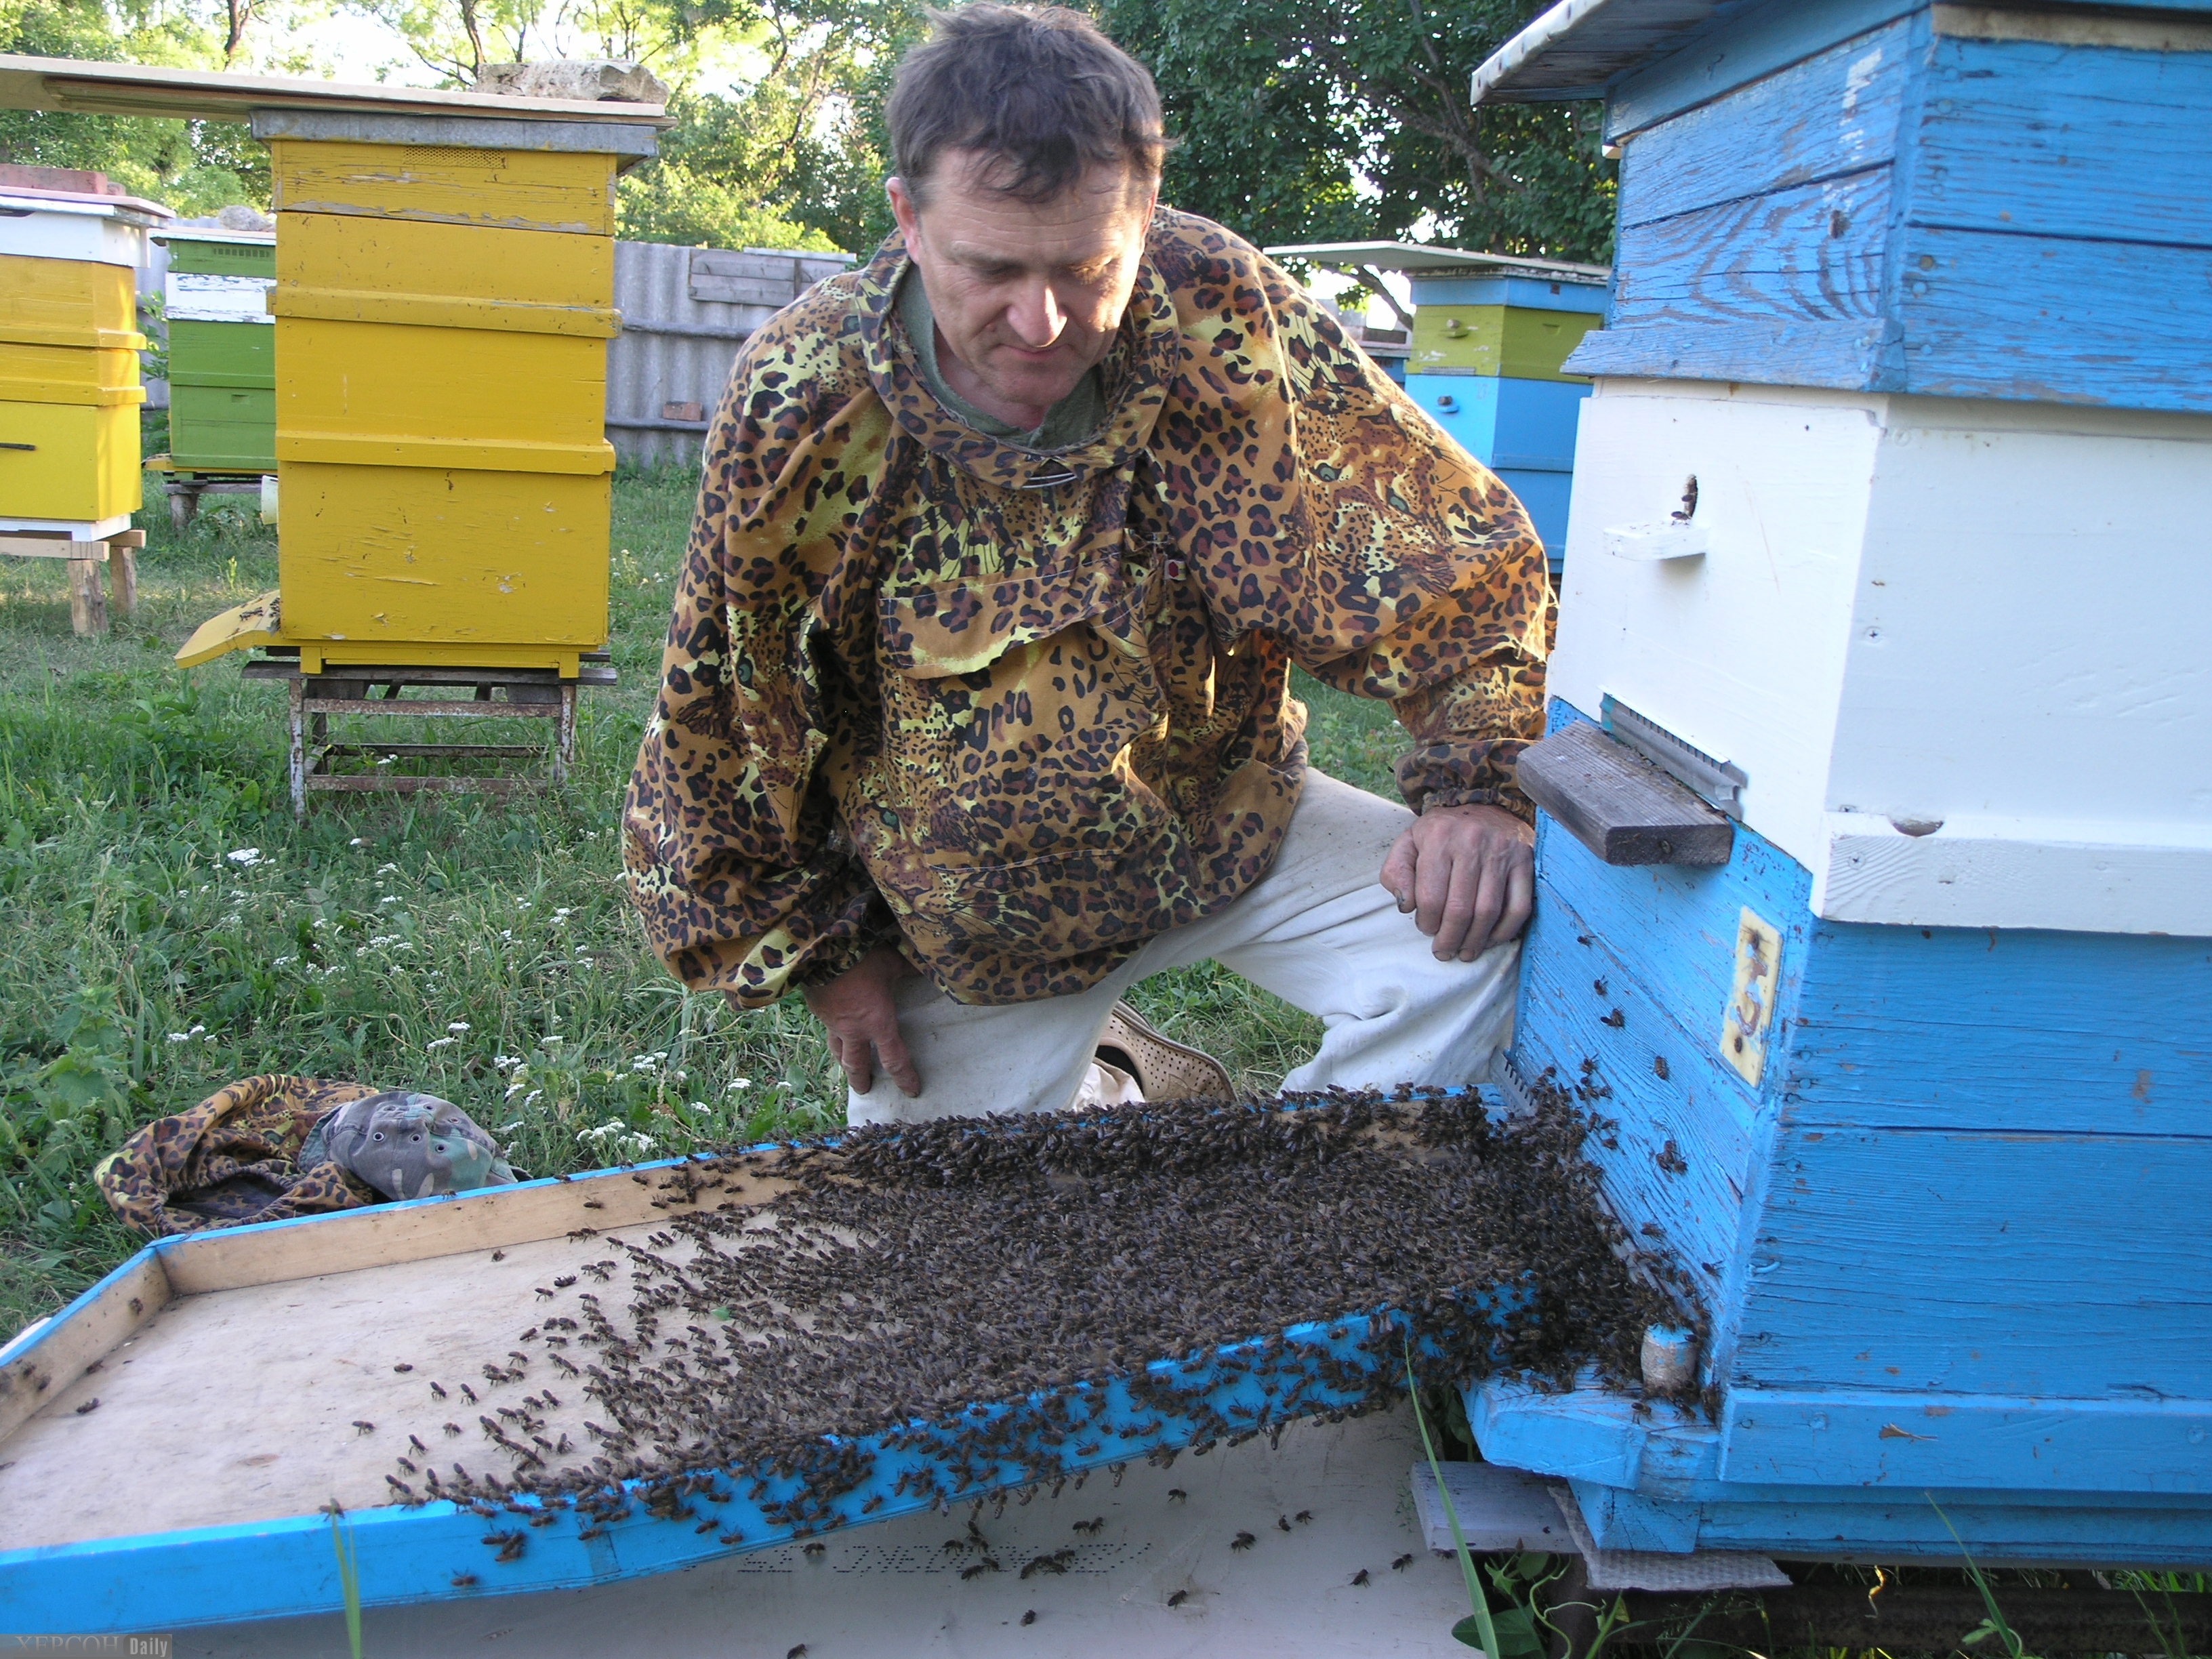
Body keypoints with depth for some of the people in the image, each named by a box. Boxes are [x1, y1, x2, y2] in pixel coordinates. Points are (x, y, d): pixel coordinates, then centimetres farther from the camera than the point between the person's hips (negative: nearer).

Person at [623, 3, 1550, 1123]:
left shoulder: (1218, 317, -20)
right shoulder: (799, 402, -20)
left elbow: (1451, 542, -12)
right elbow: (723, 715, -6)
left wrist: (1478, 783, -26)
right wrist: (819, 947, 0)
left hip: (1230, 826, 0)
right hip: (965, 903, 0)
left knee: (1479, 934, -19)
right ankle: (1098, 1077, 35)